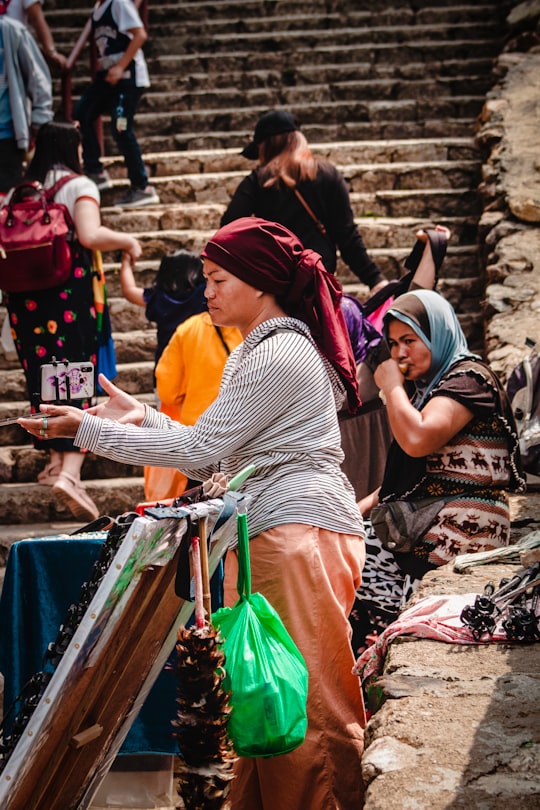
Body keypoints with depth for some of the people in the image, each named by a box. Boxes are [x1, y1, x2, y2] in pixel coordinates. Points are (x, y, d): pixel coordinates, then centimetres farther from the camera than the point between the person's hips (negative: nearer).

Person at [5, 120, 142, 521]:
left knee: (41, 374, 16)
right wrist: (128, 241, -2)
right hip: (69, 291, -5)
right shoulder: (79, 186, -3)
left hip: (23, 293, 5)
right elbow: (90, 235, -18)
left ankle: (57, 459, 26)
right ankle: (70, 472, -18)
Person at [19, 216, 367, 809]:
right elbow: (217, 459, 20)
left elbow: (201, 447, -14)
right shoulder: (254, 354, 22)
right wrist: (141, 417, 13)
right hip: (265, 535, 10)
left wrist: (91, 431, -9)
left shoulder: (281, 355, -12)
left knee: (303, 701, -8)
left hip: (300, 531, -10)